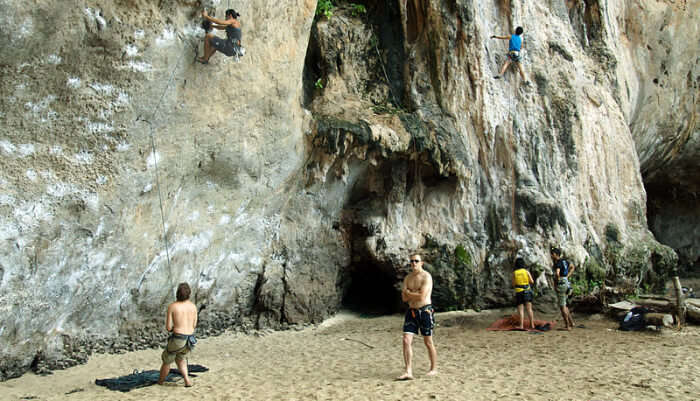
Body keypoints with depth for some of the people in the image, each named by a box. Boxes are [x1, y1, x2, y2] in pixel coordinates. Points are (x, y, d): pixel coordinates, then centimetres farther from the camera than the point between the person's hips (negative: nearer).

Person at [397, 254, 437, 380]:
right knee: (406, 340, -6)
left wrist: (408, 292, -5)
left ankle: (434, 369, 24)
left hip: (425, 311, -5)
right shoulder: (408, 278, 10)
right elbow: (404, 298, 5)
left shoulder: (426, 277, -9)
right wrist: (415, 294, -10)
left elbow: (422, 296, -19)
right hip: (412, 311, 5)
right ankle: (408, 372, -4)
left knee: (428, 342, 6)